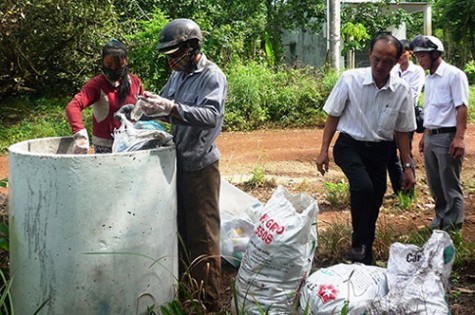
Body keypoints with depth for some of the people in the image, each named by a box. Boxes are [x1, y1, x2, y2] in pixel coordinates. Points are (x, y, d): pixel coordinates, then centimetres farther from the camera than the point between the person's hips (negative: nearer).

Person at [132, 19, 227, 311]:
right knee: (179, 228, 15)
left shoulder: (213, 77, -14)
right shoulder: (178, 75, 11)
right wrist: (149, 105, -4)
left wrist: (172, 108, -38)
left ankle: (210, 301, 10)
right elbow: (165, 106, 18)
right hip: (178, 161, 8)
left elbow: (211, 116, -28)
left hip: (200, 165, -8)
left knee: (203, 234, -1)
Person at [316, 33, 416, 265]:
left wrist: (407, 167, 7)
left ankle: (366, 253, 27)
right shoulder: (350, 79, -12)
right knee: (363, 187, -28)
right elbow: (333, 116, -2)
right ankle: (359, 245, -11)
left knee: (374, 202, 7)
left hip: (379, 150, 3)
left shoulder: (402, 90, -5)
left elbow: (402, 131, 5)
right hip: (349, 146, -3)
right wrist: (324, 150, -5)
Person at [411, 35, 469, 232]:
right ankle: (440, 218, 29)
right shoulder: (429, 79, 14)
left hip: (447, 137, -8)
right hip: (430, 137, 8)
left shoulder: (454, 75, -9)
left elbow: (462, 108, -14)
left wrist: (459, 138, -20)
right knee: (435, 184, 15)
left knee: (450, 185, 0)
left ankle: (453, 228, 9)